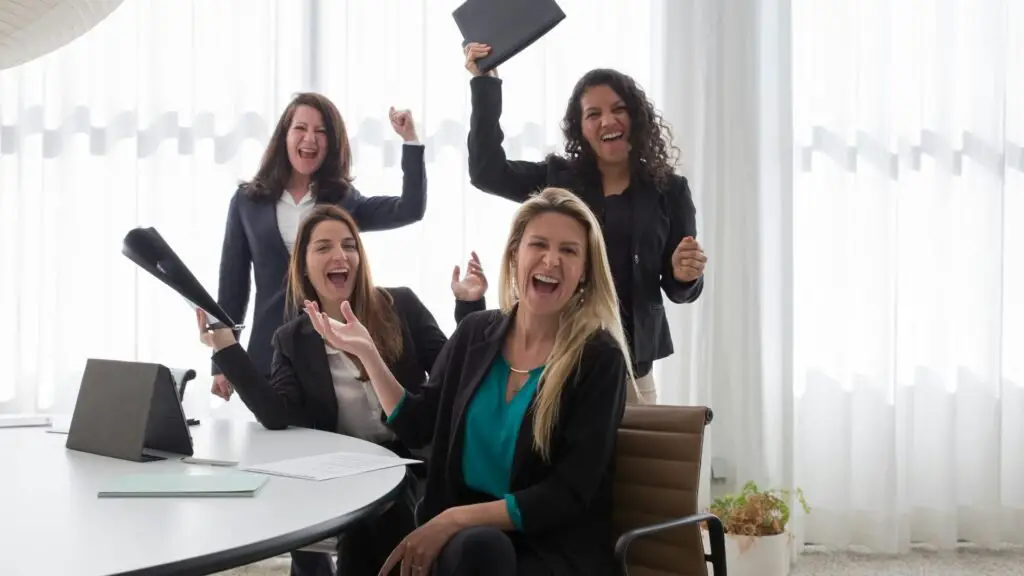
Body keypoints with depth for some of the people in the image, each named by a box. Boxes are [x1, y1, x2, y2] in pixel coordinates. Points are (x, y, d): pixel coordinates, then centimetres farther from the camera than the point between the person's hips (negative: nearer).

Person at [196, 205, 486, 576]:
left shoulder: (401, 306, 4)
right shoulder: (292, 339, 7)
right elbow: (277, 417, -8)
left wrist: (468, 305, -11)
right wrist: (226, 347, -13)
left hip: (410, 464, 0)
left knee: (385, 518, -32)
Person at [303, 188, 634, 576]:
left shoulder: (599, 360, -10)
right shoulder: (476, 333, 3)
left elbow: (570, 494, -14)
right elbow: (417, 426, 8)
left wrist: (457, 518, -21)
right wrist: (366, 353, -2)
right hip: (462, 537, 2)